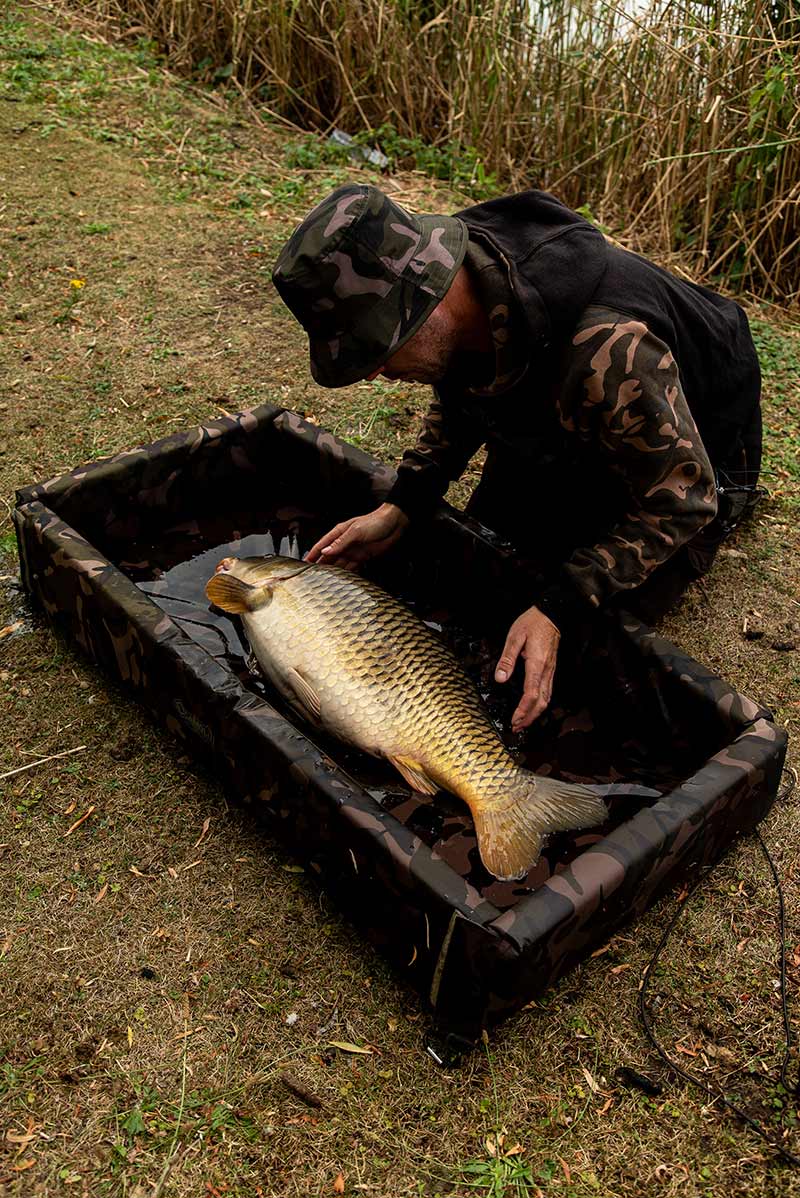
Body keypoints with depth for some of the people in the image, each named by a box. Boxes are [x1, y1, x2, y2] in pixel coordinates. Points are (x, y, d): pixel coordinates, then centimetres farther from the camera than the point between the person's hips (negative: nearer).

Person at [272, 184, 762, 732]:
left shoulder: (606, 347, -47)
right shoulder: (446, 274, -23)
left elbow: (678, 499, -33)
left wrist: (558, 610, -37)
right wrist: (397, 510, -13)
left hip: (682, 455, -6)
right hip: (560, 432, 7)